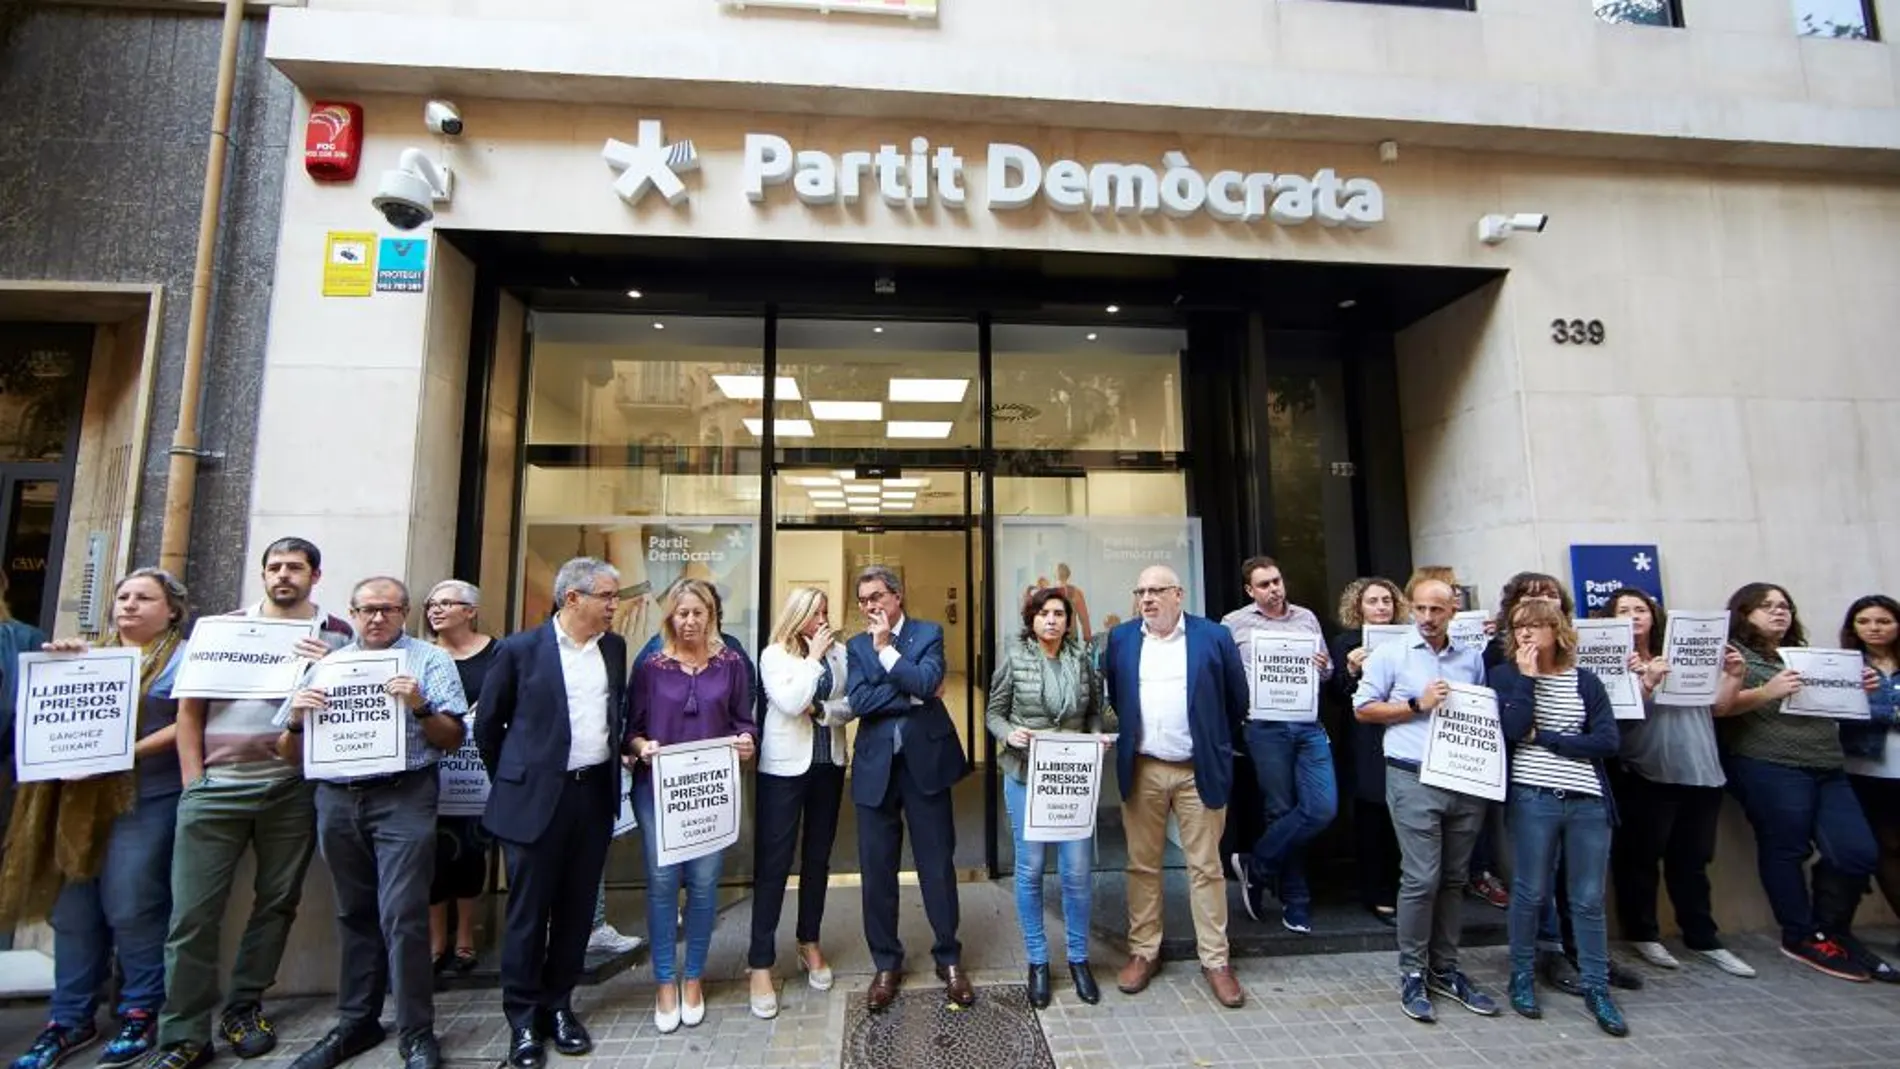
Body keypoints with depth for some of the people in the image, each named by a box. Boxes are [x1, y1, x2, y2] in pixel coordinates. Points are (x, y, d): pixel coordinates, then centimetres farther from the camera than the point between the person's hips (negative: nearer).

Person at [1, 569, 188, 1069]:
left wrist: (129, 751, -19)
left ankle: (140, 1014, 9)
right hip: (80, 799, 6)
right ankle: (69, 1020, 19)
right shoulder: (89, 654, 19)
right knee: (72, 911, 8)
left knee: (131, 909, -5)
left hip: (146, 799, -5)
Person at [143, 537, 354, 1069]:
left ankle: (243, 1008, 26)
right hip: (217, 788, 0)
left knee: (276, 903, 9)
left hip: (293, 790, 0)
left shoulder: (338, 635, 4)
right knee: (193, 913, 1)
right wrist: (193, 781, 1)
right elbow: (190, 708, 8)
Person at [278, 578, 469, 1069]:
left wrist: (420, 707, -18)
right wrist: (296, 719, -5)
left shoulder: (430, 660, 5)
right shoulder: (326, 665, 16)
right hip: (336, 799, 4)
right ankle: (356, 1023, 29)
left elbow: (452, 739, -1)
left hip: (403, 797, -4)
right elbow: (291, 754, 15)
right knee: (354, 914, 14)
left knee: (402, 916, -6)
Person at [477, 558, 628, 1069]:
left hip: (594, 793, 4)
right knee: (528, 910, 8)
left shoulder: (614, 647, 4)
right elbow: (487, 724, 2)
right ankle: (523, 1018, 25)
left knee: (577, 907, 13)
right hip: (536, 797, -4)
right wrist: (513, 779, 8)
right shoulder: (521, 649, -8)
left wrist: (620, 754, 11)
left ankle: (558, 1004, 31)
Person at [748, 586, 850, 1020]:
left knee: (818, 857, 15)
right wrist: (814, 656, -16)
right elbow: (791, 703, -21)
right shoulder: (774, 654, -8)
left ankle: (809, 943, 33)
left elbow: (852, 704, -1)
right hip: (785, 766, -4)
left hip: (829, 764, 4)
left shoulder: (839, 651, 0)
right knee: (774, 862, 1)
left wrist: (822, 711, -15)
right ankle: (761, 964, 12)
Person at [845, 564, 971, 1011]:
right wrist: (914, 696, -12)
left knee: (937, 864, 8)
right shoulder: (856, 646, 7)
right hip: (876, 766, 2)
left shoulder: (928, 634, 1)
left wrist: (886, 647, -13)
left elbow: (926, 681, -18)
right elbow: (858, 702, -8)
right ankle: (886, 964, 28)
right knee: (877, 869, 10)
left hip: (925, 760, -2)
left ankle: (948, 958, 27)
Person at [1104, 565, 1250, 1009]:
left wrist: (1218, 747, 11)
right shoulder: (1121, 638, 3)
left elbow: (1237, 700, 5)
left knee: (1206, 867, 8)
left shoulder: (1213, 636, -4)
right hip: (1142, 770, 2)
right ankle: (1144, 952, 26)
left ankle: (1215, 960, 23)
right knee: (1142, 865, 11)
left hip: (1199, 771, -2)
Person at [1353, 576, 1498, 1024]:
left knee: (1454, 879, 13)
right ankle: (1413, 974, 11)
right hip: (1415, 780, -4)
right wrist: (1417, 705, -10)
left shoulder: (1472, 658, 12)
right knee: (1422, 878, -4)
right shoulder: (1390, 654, -2)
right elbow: (1363, 709, -3)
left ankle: (1444, 969, 27)